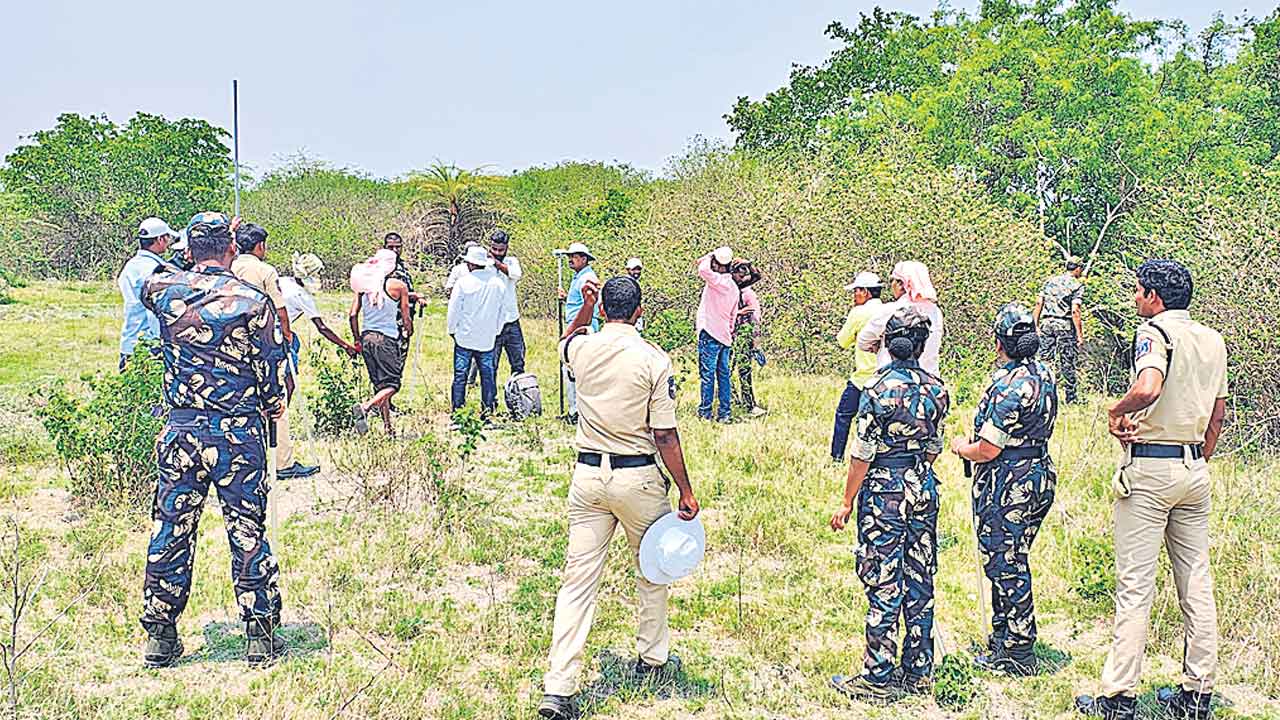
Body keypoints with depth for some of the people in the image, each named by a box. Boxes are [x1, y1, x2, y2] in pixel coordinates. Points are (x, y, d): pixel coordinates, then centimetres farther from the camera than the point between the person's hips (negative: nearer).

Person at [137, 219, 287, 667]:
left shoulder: (164, 292, 0)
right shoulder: (252, 301, -8)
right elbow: (272, 366, -3)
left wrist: (195, 255, 31)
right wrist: (273, 405, 16)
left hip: (180, 430, 2)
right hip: (239, 432, -2)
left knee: (170, 532, 11)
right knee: (248, 533, 5)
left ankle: (159, 635, 18)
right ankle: (260, 635, 10)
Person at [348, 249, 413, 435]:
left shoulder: (364, 285, 8)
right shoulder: (398, 286, -4)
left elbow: (352, 315, 5)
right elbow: (406, 318, 2)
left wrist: (357, 340, 15)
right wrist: (409, 331, 23)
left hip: (367, 338, 6)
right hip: (387, 339, -6)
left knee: (379, 384, 14)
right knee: (392, 385, -2)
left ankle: (387, 427, 16)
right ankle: (365, 407, -25)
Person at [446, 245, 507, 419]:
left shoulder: (463, 282, -10)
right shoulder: (499, 283, 2)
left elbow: (453, 310, -5)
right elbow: (502, 311, 10)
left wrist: (452, 330, 9)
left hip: (464, 337, -3)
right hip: (488, 339, 3)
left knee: (460, 374, 2)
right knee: (488, 374, 8)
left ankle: (457, 408, 3)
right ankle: (488, 408, 8)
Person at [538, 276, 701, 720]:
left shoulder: (582, 348, 1)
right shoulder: (654, 360, -10)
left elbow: (566, 341, 30)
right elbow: (665, 436, -10)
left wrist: (585, 309, 32)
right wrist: (686, 492, -4)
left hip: (588, 474, 3)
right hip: (638, 478, -3)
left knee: (578, 579, 3)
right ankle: (653, 659, 35)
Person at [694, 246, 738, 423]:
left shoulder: (717, 280, -11)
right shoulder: (734, 287, 15)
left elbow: (703, 269, -31)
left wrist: (707, 257, -11)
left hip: (710, 335, -8)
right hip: (725, 336, 8)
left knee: (707, 375, -5)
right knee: (723, 375, 9)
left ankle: (705, 413, -5)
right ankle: (724, 413, 10)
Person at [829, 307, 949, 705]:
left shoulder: (879, 389, -15)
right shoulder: (937, 388, 1)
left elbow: (863, 455, -13)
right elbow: (934, 447, 10)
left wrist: (847, 503, -4)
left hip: (884, 493, -6)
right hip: (924, 491, 6)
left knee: (883, 587, 0)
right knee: (920, 583, 12)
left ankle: (878, 679, 6)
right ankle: (919, 672, 21)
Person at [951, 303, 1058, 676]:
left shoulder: (1008, 386, -23)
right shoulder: (1045, 374, 6)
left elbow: (988, 450, -21)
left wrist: (960, 447, -1)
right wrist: (976, 441, 18)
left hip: (1007, 486, -9)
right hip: (1039, 476, 9)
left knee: (1006, 566, 1)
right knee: (1013, 561, 20)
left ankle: (1017, 655, 9)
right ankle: (1003, 636, 32)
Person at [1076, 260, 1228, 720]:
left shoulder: (1156, 331, -12)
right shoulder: (1214, 340, 12)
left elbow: (1147, 388, -31)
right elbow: (1218, 412, 17)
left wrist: (1116, 411, -13)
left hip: (1149, 468, -7)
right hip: (1195, 468, 7)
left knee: (1135, 585, -3)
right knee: (1196, 583, 11)